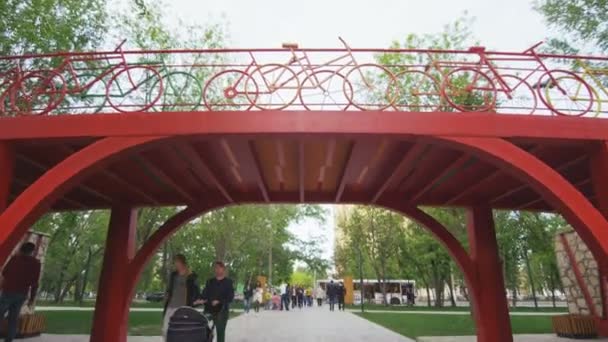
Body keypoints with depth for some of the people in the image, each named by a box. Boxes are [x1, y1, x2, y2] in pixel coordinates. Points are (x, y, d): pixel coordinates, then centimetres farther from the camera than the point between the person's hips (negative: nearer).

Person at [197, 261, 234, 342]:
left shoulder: (228, 282, 3)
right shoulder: (210, 282, 15)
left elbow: (230, 297, -5)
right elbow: (205, 293, 6)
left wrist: (219, 301, -19)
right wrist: (201, 300, -16)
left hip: (221, 310, -3)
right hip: (209, 309, 3)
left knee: (220, 331, -1)